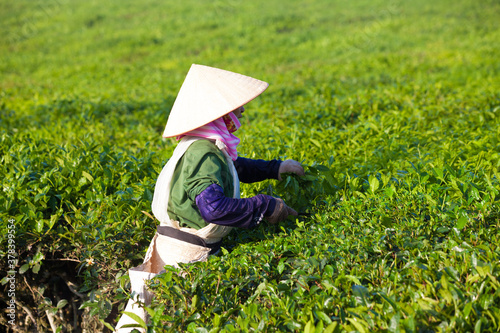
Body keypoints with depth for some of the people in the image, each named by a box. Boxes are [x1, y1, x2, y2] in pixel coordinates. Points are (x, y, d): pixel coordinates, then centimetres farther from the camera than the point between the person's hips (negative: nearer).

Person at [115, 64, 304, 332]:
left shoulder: (210, 148, 9)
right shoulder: (203, 151, -23)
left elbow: (236, 168, 30)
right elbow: (213, 207, -35)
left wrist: (275, 168, 24)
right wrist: (266, 208, -24)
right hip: (181, 258, -9)